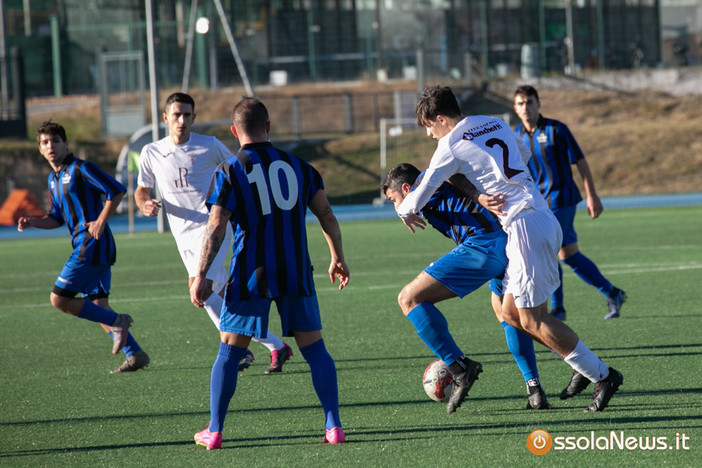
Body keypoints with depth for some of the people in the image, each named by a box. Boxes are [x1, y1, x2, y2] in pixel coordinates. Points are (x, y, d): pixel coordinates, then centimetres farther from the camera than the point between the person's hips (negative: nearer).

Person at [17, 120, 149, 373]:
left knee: (59, 299, -10)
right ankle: (135, 354, 8)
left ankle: (117, 322, -6)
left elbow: (117, 190, -15)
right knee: (97, 306, 9)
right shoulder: (53, 179, 18)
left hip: (92, 246, -9)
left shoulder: (80, 169, -9)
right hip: (86, 248, 9)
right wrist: (32, 222, 7)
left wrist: (100, 222, -20)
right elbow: (57, 218, 25)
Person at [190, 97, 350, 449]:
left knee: (229, 352, 6)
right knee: (314, 349, 7)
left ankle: (214, 431, 5)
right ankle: (333, 426, 0)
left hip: (250, 278, -2)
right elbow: (327, 216, 9)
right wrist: (337, 258, 20)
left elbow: (215, 229, -9)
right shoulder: (296, 166, 7)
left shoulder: (229, 172, -3)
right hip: (296, 274, 2)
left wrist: (200, 275, -6)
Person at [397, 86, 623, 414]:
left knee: (532, 320, -4)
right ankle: (584, 368, 11)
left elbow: (419, 196, 2)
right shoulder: (495, 124, 18)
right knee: (511, 313, 12)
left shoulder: (451, 145, -4)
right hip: (542, 217, 9)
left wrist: (404, 211, 24)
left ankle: (601, 375, -2)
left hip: (526, 225, -9)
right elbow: (524, 154, 38)